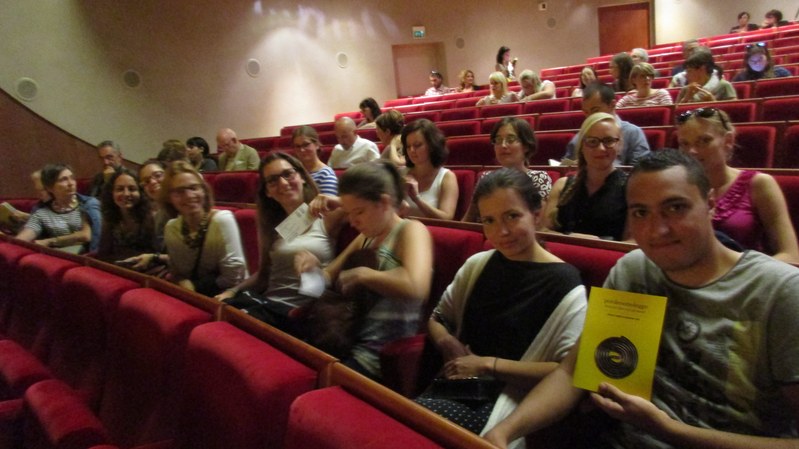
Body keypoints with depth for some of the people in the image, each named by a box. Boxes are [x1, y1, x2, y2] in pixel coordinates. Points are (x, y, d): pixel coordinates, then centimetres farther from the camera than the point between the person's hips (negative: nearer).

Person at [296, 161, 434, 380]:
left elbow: (415, 287, -29)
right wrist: (314, 268, 2)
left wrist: (362, 274, -18)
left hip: (382, 356, -7)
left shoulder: (411, 230, -9)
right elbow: (330, 279, 23)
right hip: (352, 342, 8)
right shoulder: (366, 238, 14)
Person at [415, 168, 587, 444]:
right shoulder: (477, 265, 8)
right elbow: (437, 318, 19)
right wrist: (447, 342, -5)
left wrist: (490, 364, -15)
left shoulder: (563, 284, -8)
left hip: (508, 400, -5)